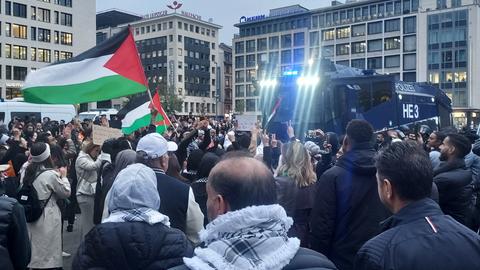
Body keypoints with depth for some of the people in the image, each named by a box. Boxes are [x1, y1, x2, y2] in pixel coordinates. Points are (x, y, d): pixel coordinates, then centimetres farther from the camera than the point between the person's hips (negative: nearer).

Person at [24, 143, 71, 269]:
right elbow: (66, 192, -6)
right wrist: (63, 176, 6)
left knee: (34, 250, 16)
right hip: (47, 217, -7)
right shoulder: (50, 174, -17)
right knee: (48, 252, 5)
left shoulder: (28, 172, 3)